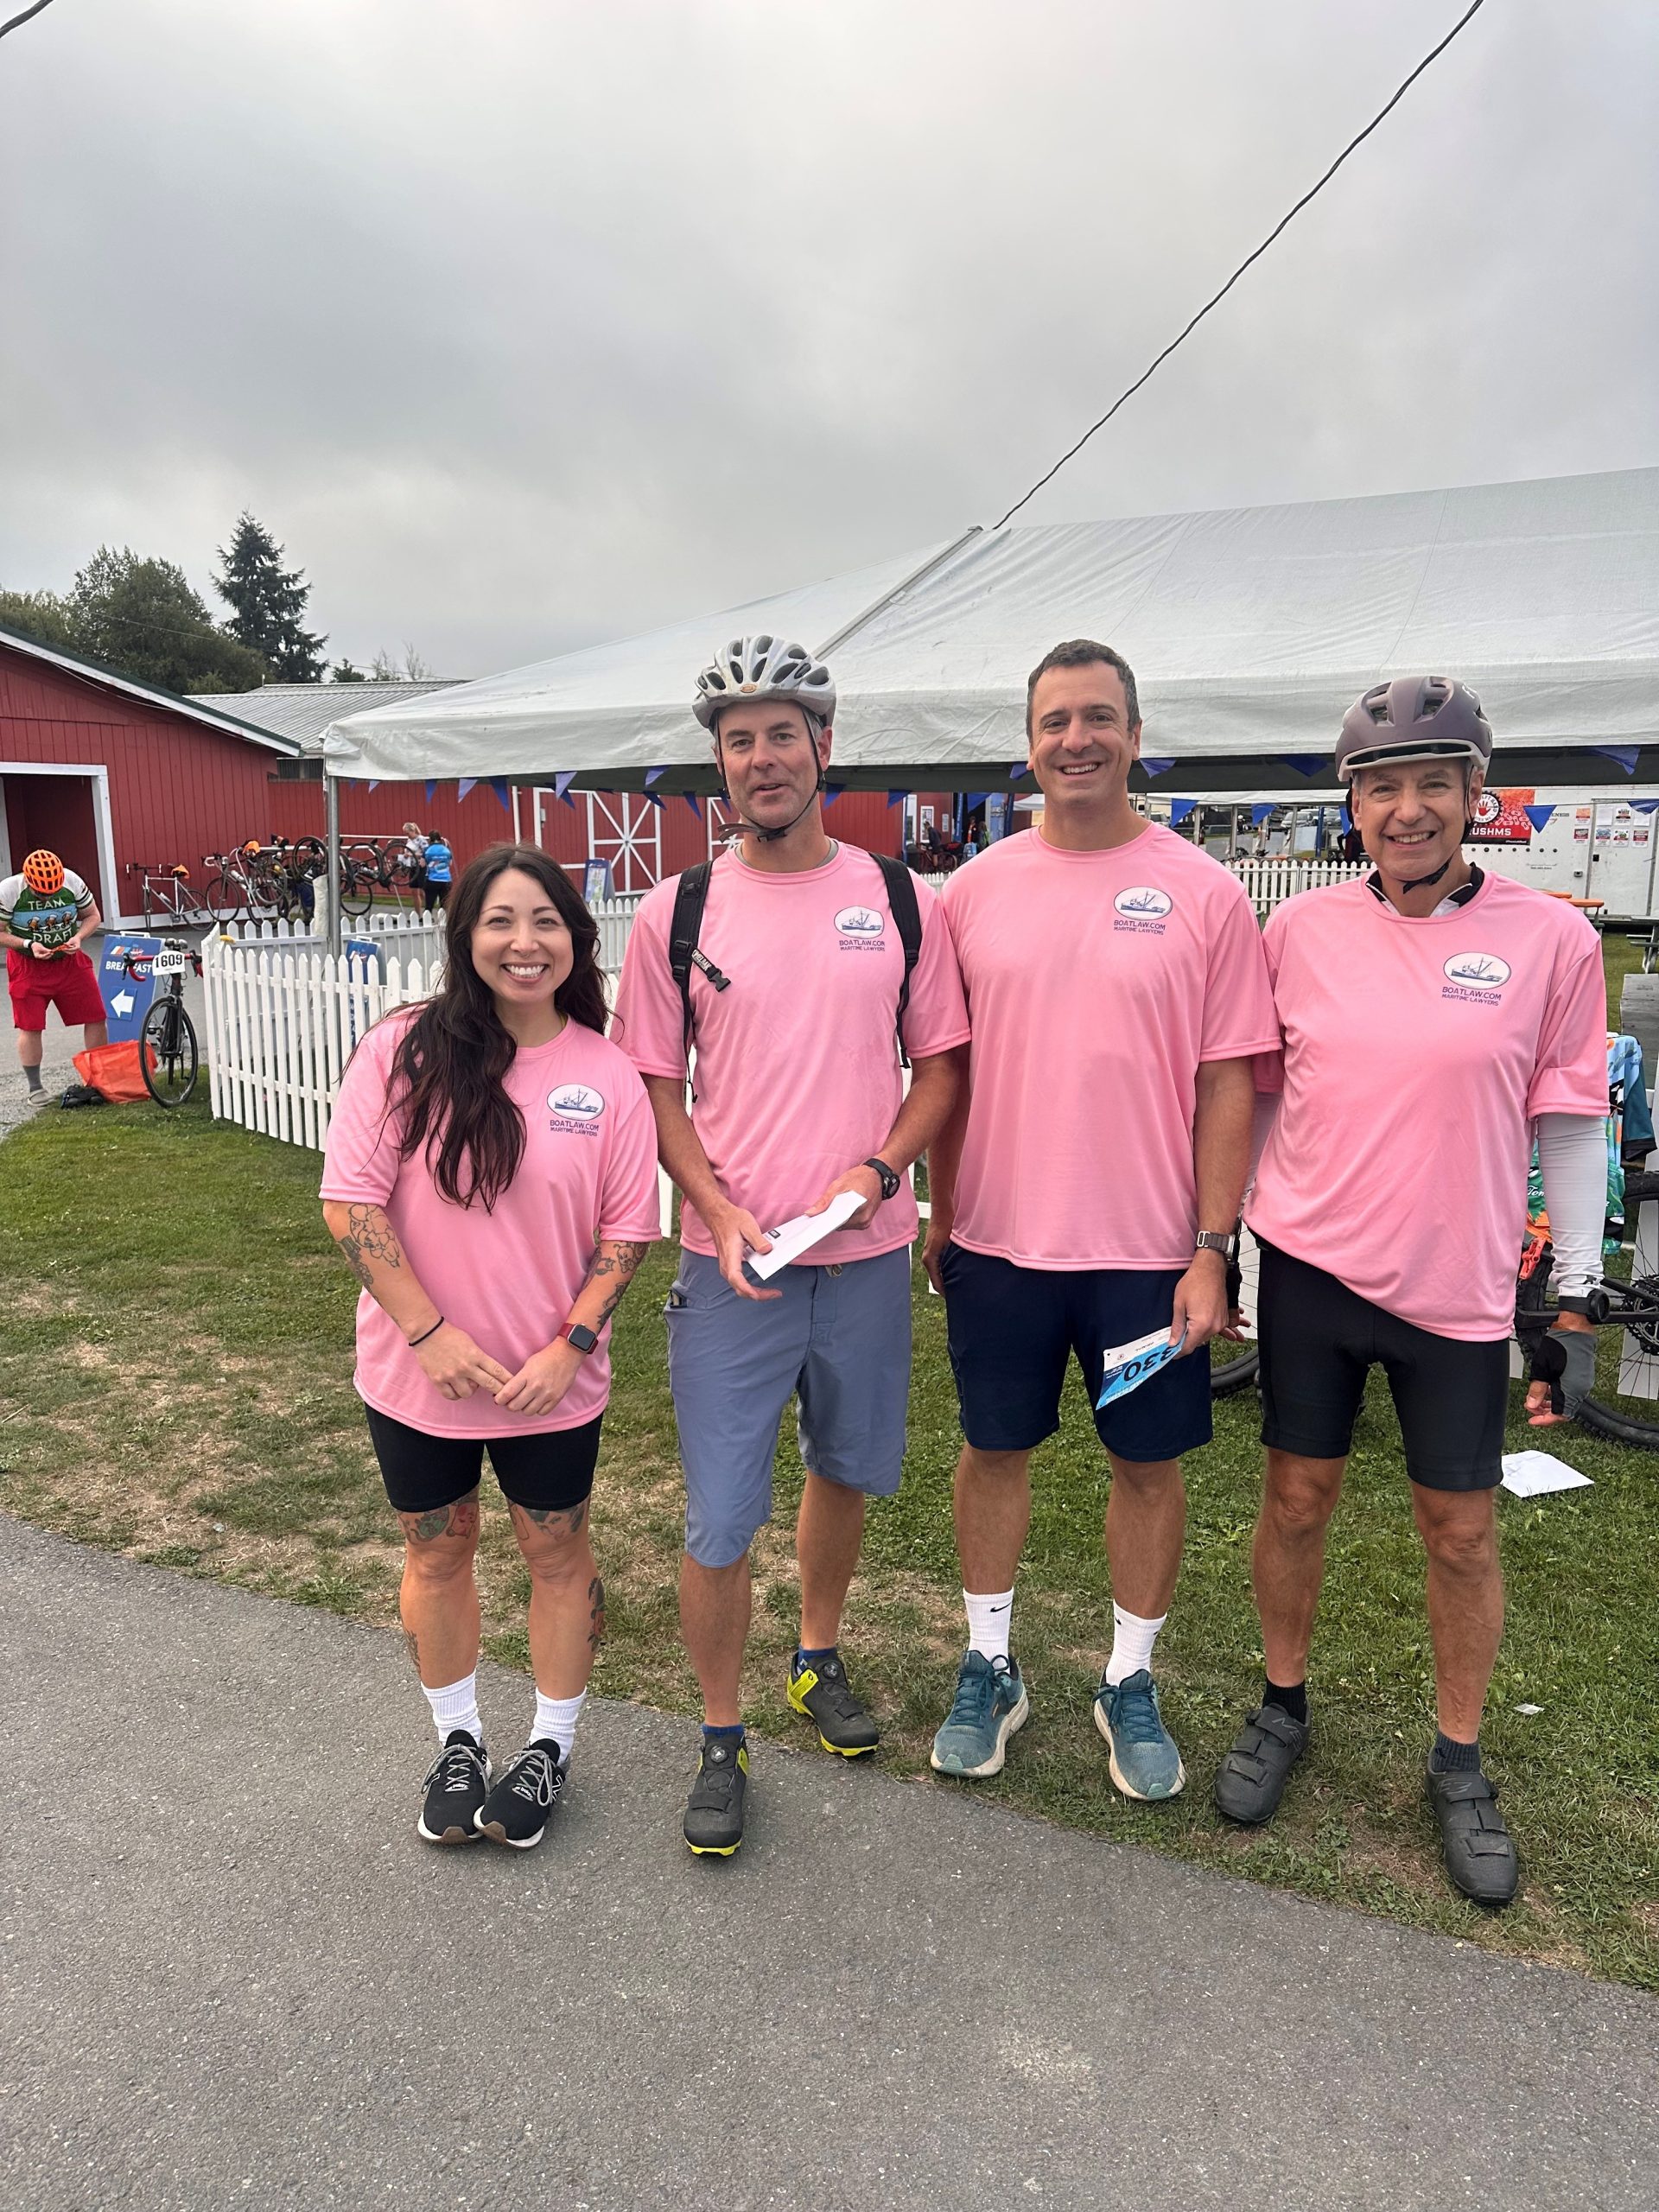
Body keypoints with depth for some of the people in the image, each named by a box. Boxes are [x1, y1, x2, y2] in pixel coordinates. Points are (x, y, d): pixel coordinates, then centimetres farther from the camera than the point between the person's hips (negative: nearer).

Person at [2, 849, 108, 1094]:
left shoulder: (73, 882, -13)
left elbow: (92, 916, 2)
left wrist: (78, 937, -17)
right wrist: (29, 945, -24)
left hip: (70, 961, 2)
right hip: (28, 966, -2)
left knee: (96, 1018, 1)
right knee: (30, 1028, -1)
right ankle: (34, 1088, 12)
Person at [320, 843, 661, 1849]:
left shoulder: (609, 1075, -8)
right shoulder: (404, 1050, -11)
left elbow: (627, 1232, -5)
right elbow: (351, 1203, -12)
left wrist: (569, 1348, -15)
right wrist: (431, 1333, -16)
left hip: (551, 1382, 0)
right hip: (419, 1375, 0)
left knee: (557, 1551, 14)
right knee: (438, 1550, 18)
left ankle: (551, 1747, 37)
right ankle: (458, 1741, 41)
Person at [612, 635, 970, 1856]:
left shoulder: (902, 901, 0)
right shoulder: (677, 914, -2)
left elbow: (944, 1061, 4)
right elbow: (655, 1088, 1)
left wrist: (876, 1170, -13)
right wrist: (720, 1210, -12)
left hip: (867, 1254, 2)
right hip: (730, 1262, -1)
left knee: (845, 1470, 20)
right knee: (719, 1520, 1)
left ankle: (820, 1658, 46)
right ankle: (721, 1741, 24)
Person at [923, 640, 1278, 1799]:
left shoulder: (1203, 890, -5)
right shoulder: (976, 888, 1)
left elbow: (1227, 1084, -5)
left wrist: (1210, 1250, -8)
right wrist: (940, 1212, 7)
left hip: (1148, 1247, -1)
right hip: (997, 1238, 2)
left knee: (1149, 1462, 12)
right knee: (996, 1448, 14)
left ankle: (1131, 1682, 33)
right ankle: (990, 1667, 35)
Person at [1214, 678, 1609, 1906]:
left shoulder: (1550, 938, -6)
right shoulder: (1300, 929, 0)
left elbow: (1571, 1127, -1)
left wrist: (1577, 1300, -2)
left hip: (1461, 1287, -1)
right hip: (1308, 1266, 2)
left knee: (1462, 1530, 11)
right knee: (1299, 1498, 13)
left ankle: (1461, 1764, 32)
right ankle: (1283, 1708, 36)